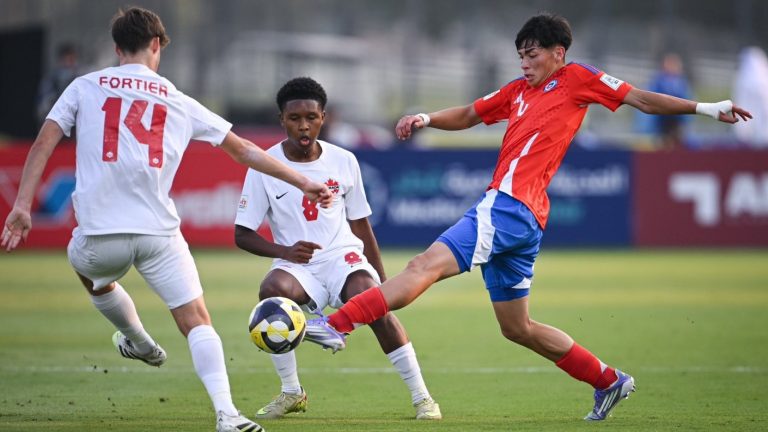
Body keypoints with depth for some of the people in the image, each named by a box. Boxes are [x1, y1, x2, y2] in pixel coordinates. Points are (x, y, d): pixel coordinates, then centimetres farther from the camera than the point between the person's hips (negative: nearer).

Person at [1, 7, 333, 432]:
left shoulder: (85, 87, 12)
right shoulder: (179, 103, 14)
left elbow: (43, 144, 2)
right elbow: (244, 150, 17)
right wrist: (304, 184, 24)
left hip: (101, 234, 0)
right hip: (159, 234, 0)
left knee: (93, 276, 35)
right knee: (198, 322, 0)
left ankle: (141, 343, 53)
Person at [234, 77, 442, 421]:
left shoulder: (343, 161, 3)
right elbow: (242, 234, -2)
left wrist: (382, 280, 13)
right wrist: (284, 251, -19)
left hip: (344, 257, 1)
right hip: (297, 264, 0)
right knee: (272, 290, -34)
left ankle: (421, 396, -18)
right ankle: (291, 392, -14)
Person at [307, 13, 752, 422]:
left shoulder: (576, 79, 5)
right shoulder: (519, 91, 25)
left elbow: (640, 98, 8)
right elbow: (468, 115, 31)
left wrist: (705, 108, 7)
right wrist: (427, 118, 11)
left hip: (511, 207, -9)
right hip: (504, 209, 9)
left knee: (426, 266, -20)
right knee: (517, 328, 16)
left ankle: (337, 324, -31)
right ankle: (608, 381, 25)